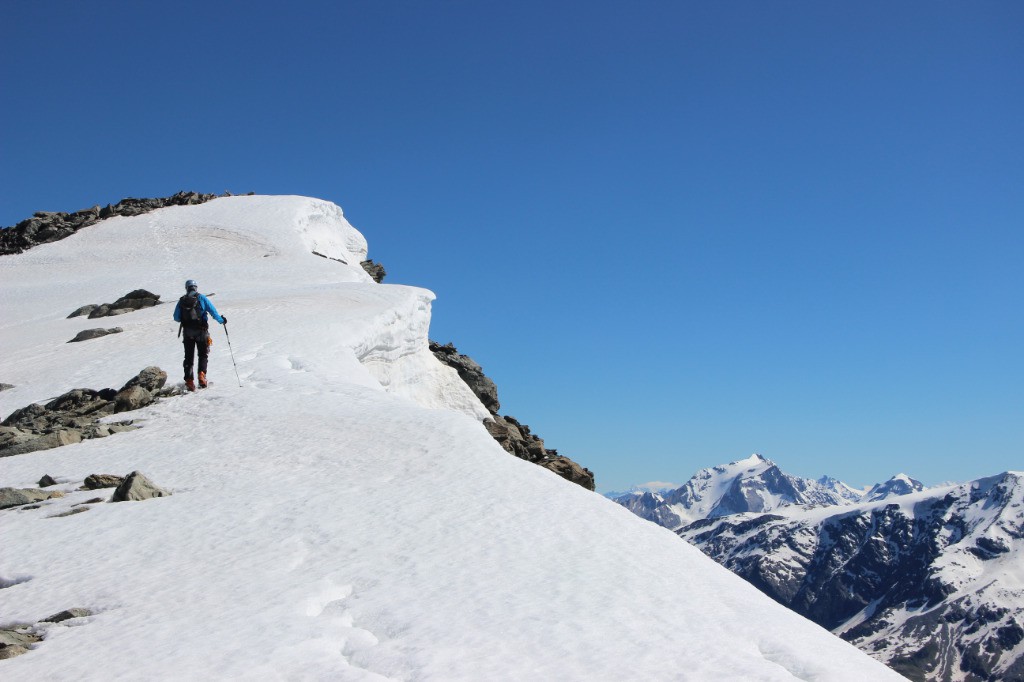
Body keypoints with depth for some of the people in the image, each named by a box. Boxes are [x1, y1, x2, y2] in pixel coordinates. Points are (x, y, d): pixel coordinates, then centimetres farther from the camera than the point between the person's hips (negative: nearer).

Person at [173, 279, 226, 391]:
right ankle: (202, 375, -9)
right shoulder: (201, 298, -4)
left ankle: (189, 380, 4)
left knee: (189, 357, 10)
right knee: (203, 354, 10)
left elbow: (176, 318, 8)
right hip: (201, 331, -2)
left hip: (187, 332, 2)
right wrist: (221, 320, 10)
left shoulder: (181, 301, 3)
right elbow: (213, 311, -7)